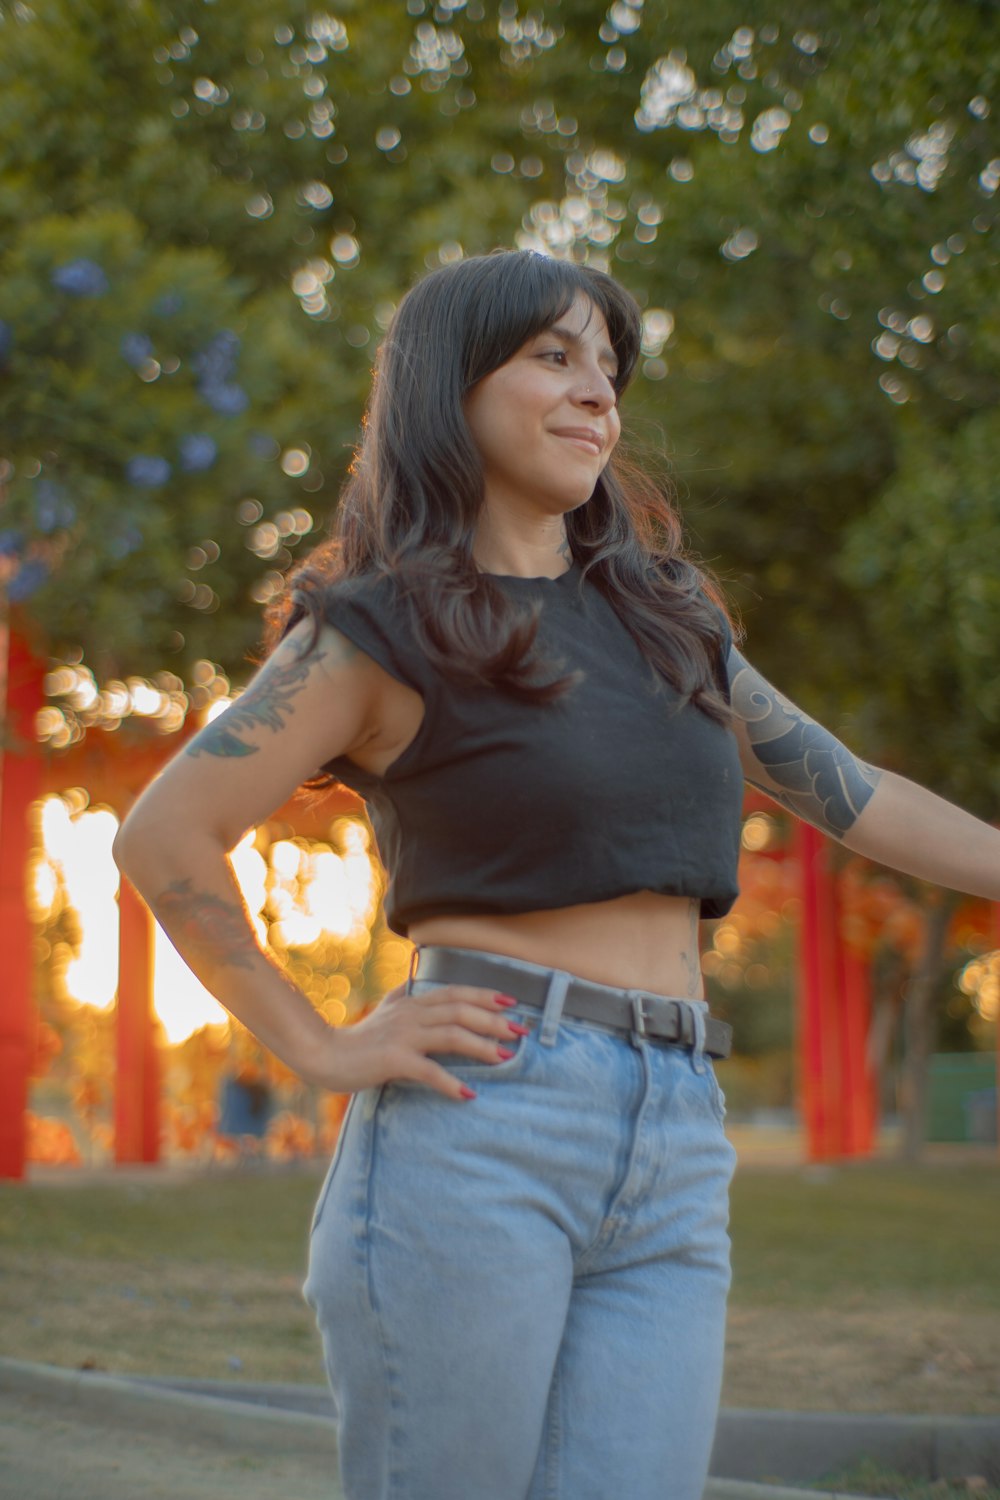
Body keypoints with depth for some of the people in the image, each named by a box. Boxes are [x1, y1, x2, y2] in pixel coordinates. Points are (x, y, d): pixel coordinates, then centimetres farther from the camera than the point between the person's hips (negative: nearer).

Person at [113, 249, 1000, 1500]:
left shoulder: (659, 609, 18)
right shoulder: (380, 627, 1)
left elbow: (840, 790, 23)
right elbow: (162, 838, -3)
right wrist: (318, 1049, -5)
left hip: (672, 1162, 5)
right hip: (473, 1128, -5)